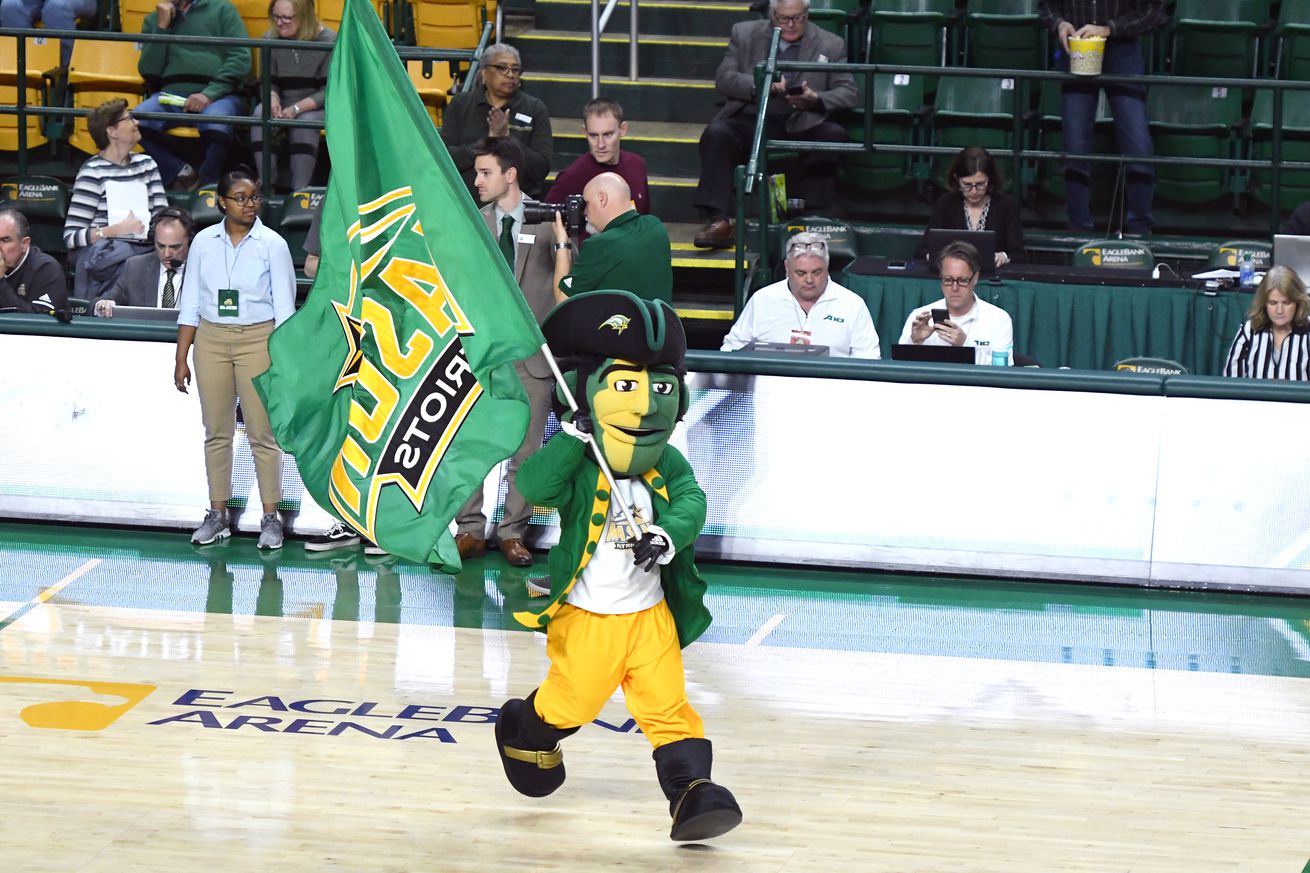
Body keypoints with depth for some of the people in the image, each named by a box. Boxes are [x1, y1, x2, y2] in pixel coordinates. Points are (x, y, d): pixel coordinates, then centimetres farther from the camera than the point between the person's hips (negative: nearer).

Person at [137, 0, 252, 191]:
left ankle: (207, 184, -12)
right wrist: (161, 27, 1)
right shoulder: (153, 21, 20)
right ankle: (182, 174, -13)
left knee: (216, 126, -38)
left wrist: (210, 94, -13)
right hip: (171, 96, 3)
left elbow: (241, 58, 0)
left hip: (219, 94, -3)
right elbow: (149, 73, 8)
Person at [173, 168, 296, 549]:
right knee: (217, 432, 7)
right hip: (211, 339, 3)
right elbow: (190, 303, 8)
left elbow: (284, 307, -2)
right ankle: (217, 515, 13)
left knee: (262, 433, -4)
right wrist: (181, 359, 5)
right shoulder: (204, 242, 5)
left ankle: (270, 518, 1)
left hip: (258, 339, -3)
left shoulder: (272, 244, -2)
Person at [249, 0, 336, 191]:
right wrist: (272, 98, -16)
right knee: (261, 114, -28)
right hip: (283, 107, 4)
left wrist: (297, 108, -23)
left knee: (305, 121, -36)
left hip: (316, 108, -3)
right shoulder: (270, 40, 3)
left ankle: (299, 192, -38)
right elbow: (268, 82, 9)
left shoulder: (329, 41, -9)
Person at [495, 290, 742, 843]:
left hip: (651, 612, 3)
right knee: (572, 702, 10)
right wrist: (573, 436, -36)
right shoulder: (577, 466, -13)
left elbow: (691, 502, -16)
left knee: (668, 705, -4)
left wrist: (668, 534, -36)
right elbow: (533, 485, -31)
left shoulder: (666, 465, 0)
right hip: (586, 615, -3)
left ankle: (692, 790, -5)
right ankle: (522, 734, 40)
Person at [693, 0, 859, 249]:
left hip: (801, 124, 0)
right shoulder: (744, 34, 11)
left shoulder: (830, 45, 8)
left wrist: (816, 99, -18)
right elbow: (723, 78, 3)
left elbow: (849, 92, 3)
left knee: (834, 135, -29)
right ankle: (719, 221, -31)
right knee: (716, 134, -29)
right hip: (751, 120, 0)